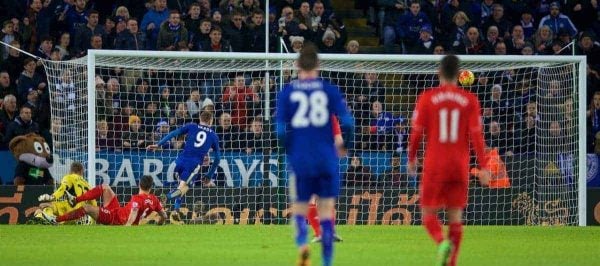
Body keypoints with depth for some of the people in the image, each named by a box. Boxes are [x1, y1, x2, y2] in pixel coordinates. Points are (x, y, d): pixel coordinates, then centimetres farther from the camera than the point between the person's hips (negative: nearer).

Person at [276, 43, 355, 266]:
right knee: (326, 208, 7)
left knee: (300, 206, 10)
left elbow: (280, 130, -2)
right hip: (326, 159, 0)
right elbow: (347, 122, -6)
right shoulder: (329, 90, 0)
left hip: (300, 159, 0)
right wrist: (345, 145, 11)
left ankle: (302, 244, -18)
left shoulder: (287, 93, 2)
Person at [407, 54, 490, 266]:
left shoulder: (427, 98, -4)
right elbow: (476, 135, -4)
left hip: (434, 167, -2)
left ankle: (442, 242, -23)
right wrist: (483, 167, -2)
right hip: (460, 167, 2)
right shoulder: (470, 100, 0)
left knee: (429, 213, 6)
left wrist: (411, 159, 11)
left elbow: (417, 132, -3)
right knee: (455, 215, 10)